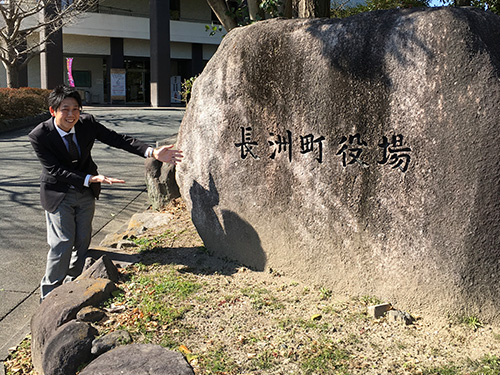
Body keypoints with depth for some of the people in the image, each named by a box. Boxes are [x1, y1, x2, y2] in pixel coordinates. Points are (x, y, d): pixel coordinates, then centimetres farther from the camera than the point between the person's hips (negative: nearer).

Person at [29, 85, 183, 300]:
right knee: (63, 243, -5)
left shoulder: (87, 123, -13)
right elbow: (55, 170, -25)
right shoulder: (40, 136, -21)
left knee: (82, 241, 12)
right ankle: (50, 294, 15)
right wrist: (92, 178, -37)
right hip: (58, 195, -4)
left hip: (86, 192, 4)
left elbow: (117, 140, -15)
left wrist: (153, 153, -27)